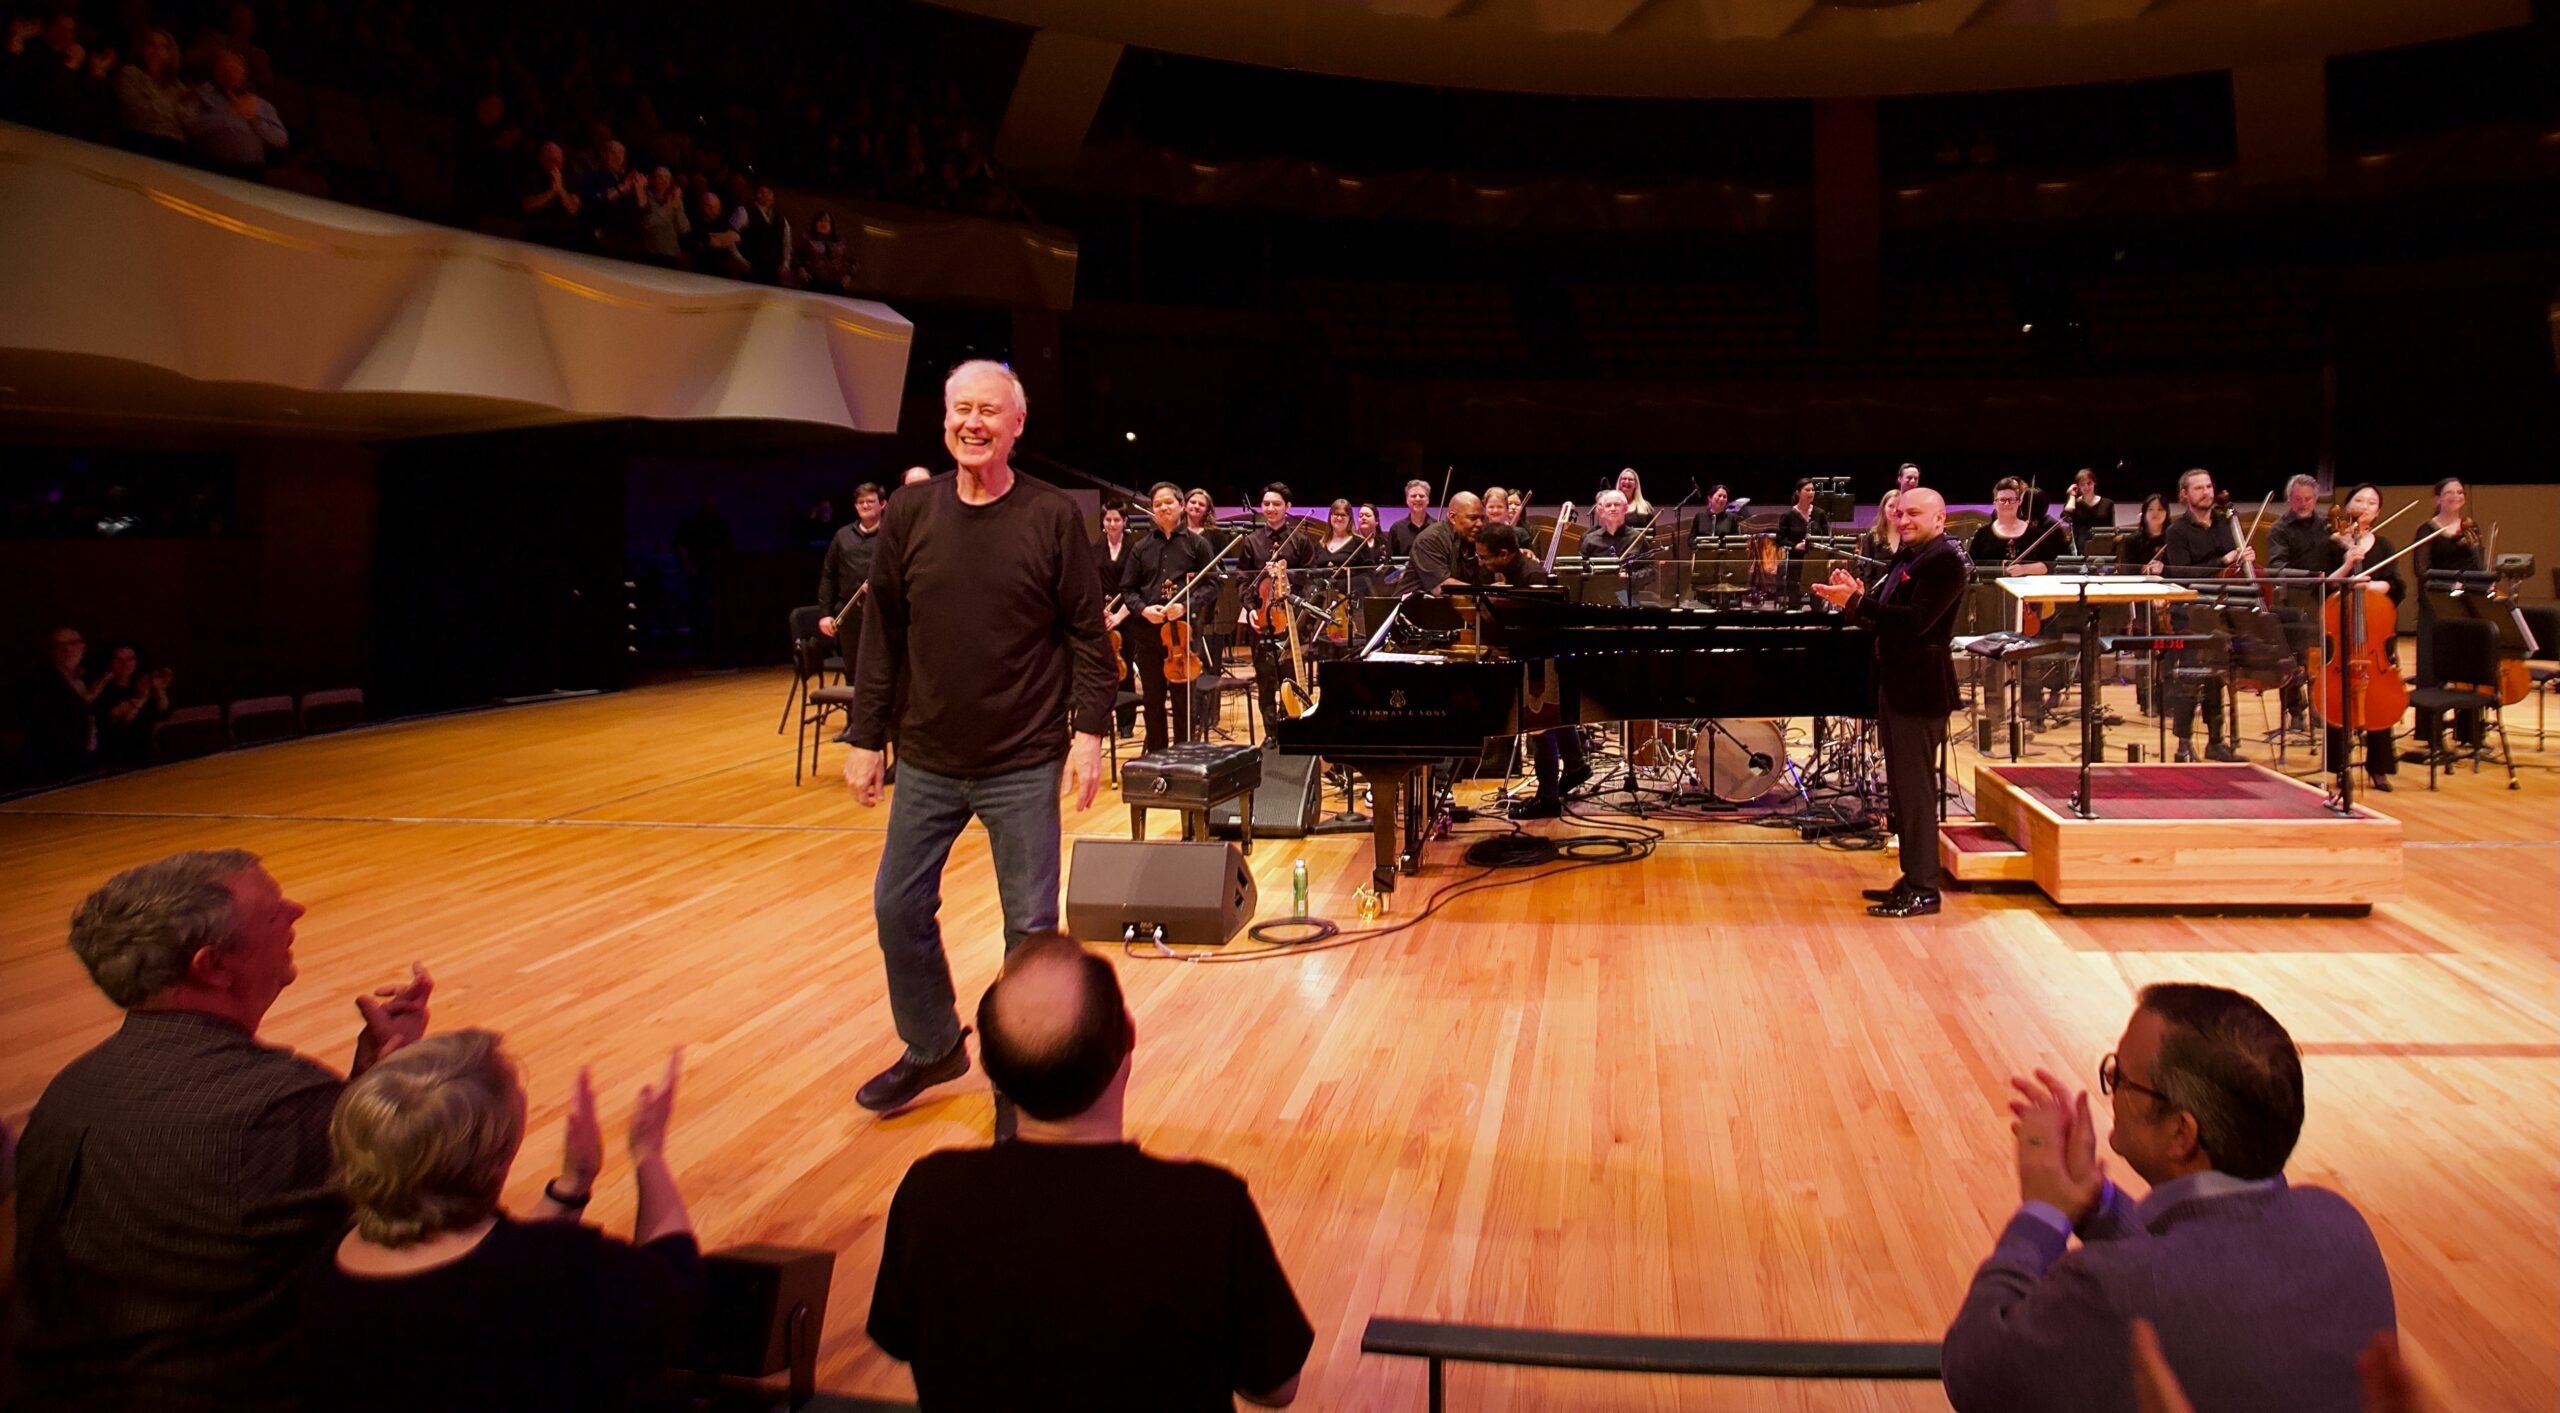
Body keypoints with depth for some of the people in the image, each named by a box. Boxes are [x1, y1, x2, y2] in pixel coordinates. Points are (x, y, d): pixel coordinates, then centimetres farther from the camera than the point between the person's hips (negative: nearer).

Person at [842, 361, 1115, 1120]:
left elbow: (1087, 632, -4)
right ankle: (932, 1048, 34)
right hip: (926, 760, 3)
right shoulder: (909, 513, 0)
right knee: (898, 906, 11)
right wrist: (867, 737, 3)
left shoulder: (1053, 515, -7)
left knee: (1031, 923, 4)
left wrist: (1090, 729, -11)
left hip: (1025, 764, -3)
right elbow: (882, 633, 4)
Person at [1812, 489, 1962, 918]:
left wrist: (1856, 601, -27)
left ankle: (1923, 891, 0)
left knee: (1915, 789, -6)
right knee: (1902, 786, 15)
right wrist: (1854, 598, -5)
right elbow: (1885, 616, 13)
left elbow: (1915, 621, -26)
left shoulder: (1943, 561, -15)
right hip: (1896, 685, 10)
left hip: (1919, 690, -10)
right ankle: (1913, 879, 23)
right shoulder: (1906, 558, 15)